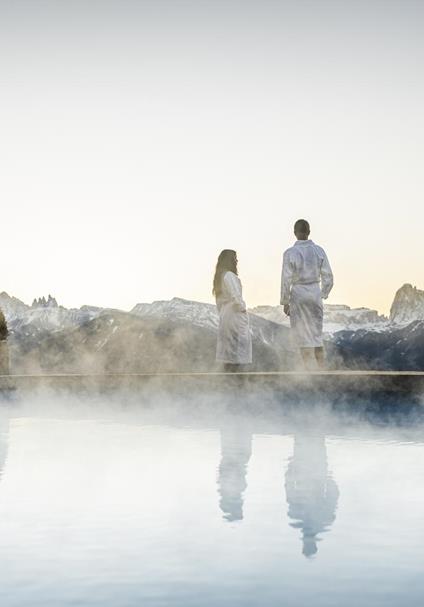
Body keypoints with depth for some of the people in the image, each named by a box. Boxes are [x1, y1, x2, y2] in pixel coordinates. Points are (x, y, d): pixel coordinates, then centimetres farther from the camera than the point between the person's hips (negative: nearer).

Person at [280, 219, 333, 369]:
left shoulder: (290, 253, -10)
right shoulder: (319, 251, 0)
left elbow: (286, 280, -10)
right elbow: (328, 277, 2)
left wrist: (285, 302, 0)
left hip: (298, 294, -3)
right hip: (316, 293, 4)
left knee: (304, 337, 2)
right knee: (317, 334, 15)